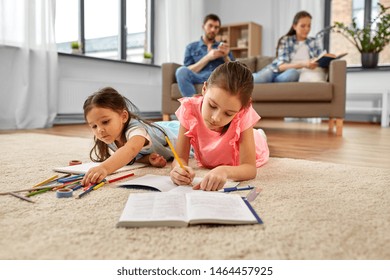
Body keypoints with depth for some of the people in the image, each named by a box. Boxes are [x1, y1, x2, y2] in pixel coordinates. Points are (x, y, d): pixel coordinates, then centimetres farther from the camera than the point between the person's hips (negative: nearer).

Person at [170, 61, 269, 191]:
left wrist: (225, 171, -64)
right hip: (207, 163, 1)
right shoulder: (189, 109, -40)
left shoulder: (244, 115, -43)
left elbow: (250, 168, -43)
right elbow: (180, 158, -36)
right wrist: (179, 168, -60)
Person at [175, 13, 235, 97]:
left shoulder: (222, 47, 26)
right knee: (181, 71, -32)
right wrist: (208, 58, -4)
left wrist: (226, 57, -1)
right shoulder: (191, 47, 20)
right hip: (199, 79, -1)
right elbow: (188, 72, 5)